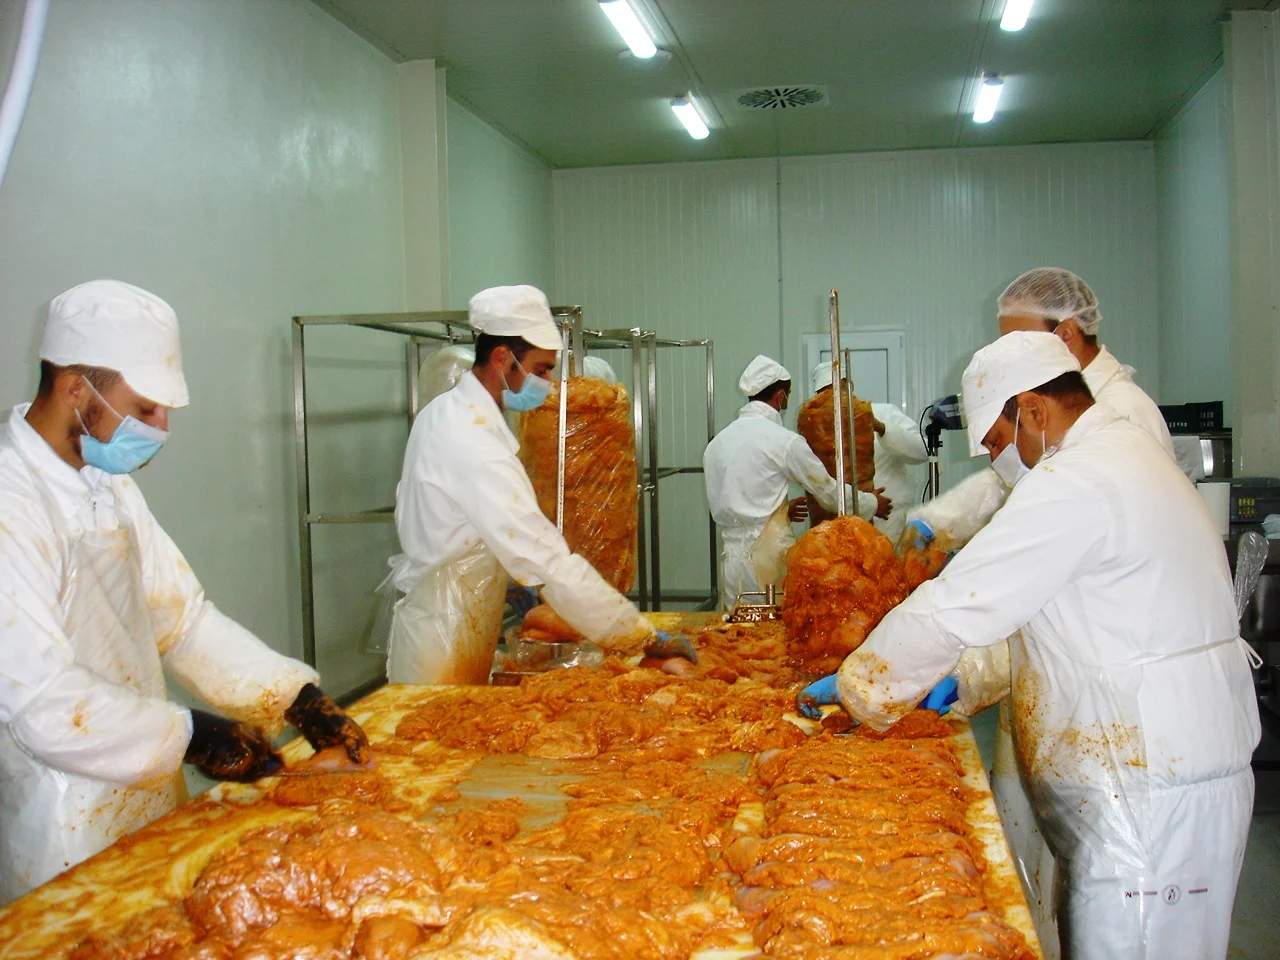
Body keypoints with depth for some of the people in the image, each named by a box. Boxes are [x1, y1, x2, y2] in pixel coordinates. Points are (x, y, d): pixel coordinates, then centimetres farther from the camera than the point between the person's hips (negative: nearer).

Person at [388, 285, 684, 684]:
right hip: (444, 650, -10)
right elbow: (550, 562, -30)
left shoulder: (442, 413, 6)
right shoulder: (476, 449, -26)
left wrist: (510, 586, 15)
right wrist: (643, 636, -27)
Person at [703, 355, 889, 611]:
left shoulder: (716, 443, 11)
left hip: (732, 563, 6)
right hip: (770, 559, -6)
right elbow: (829, 491, 1)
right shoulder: (784, 441, -8)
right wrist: (873, 503, 19)